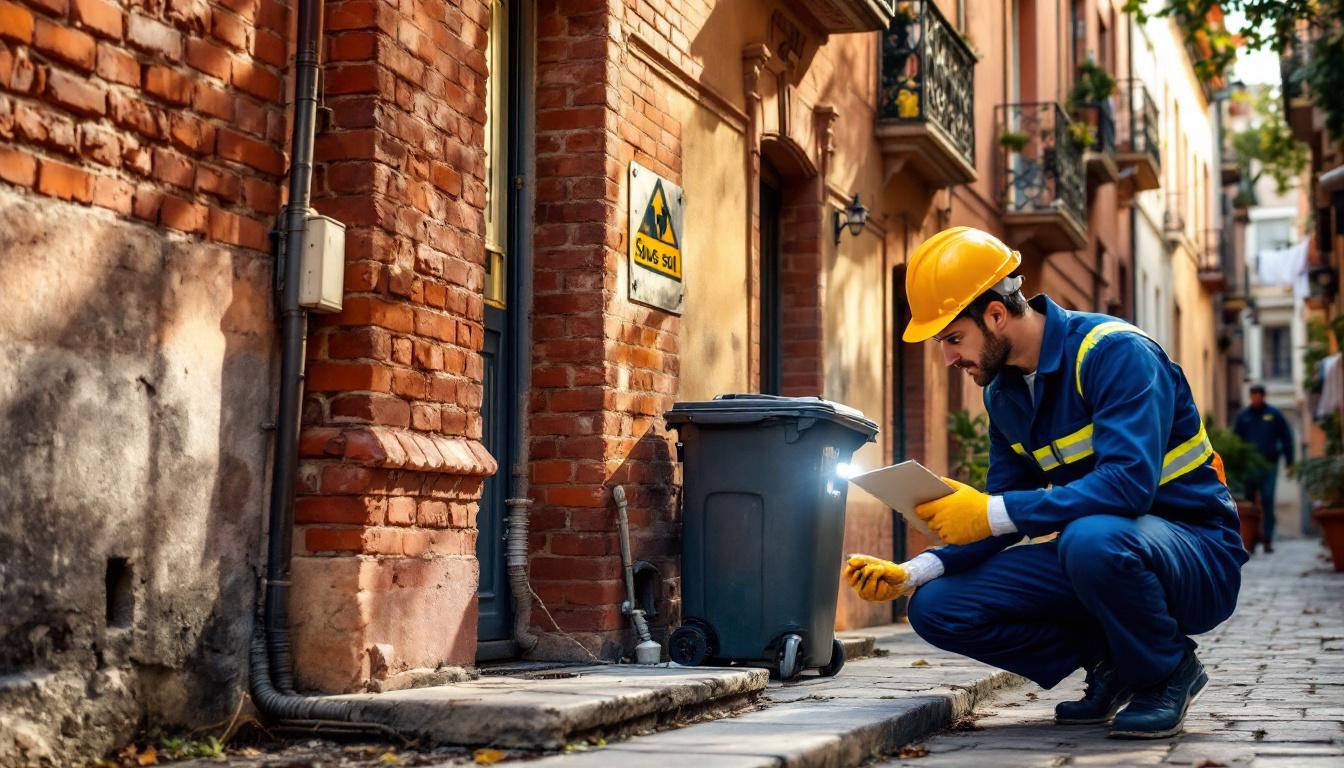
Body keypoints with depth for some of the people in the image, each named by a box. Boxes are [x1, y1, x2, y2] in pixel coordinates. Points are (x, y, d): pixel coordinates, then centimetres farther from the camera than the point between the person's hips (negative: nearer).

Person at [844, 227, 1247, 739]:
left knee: (1091, 536, -41)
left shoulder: (1115, 352, -19)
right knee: (937, 607, -10)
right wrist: (913, 573, -8)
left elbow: (1129, 483, -32)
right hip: (1093, 545, 7)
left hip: (1196, 552, -7)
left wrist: (992, 513, -33)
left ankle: (1169, 669, -10)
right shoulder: (1004, 394, 6)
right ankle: (1109, 663, 4)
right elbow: (1006, 518, 8)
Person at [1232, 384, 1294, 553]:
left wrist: (1289, 461, 3)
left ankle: (1268, 539, -4)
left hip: (1268, 465, -2)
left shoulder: (1274, 414, 5)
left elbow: (1286, 437, 7)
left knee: (1267, 501, -6)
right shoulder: (1243, 415, 8)